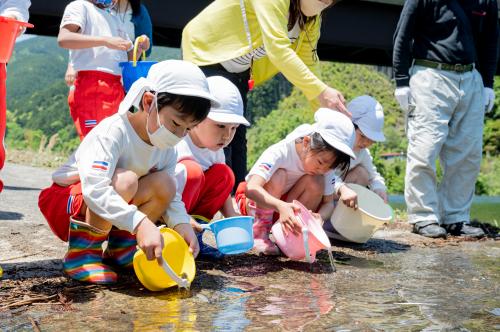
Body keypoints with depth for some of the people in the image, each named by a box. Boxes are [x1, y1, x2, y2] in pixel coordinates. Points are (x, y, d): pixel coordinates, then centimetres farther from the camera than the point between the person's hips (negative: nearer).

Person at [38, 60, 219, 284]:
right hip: (64, 203, -7)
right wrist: (140, 223, -51)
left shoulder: (166, 150, -4)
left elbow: (170, 197, -5)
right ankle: (81, 253, -18)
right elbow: (94, 189, -42)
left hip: (110, 219, 7)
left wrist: (181, 224, -27)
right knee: (124, 180, -34)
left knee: (164, 183, -16)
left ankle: (120, 248, -1)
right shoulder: (112, 132, -29)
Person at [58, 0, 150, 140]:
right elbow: (63, 38, -13)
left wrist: (139, 48, 8)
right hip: (91, 86, -7)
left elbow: (128, 58, 31)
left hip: (118, 89, 8)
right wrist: (105, 40, -20)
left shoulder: (115, 19, 28)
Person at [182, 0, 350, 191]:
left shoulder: (312, 19, -3)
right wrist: (321, 91, -45)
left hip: (238, 71, 8)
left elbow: (309, 63, -1)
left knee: (237, 141, 5)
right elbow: (277, 48, -40)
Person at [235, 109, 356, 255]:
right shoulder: (280, 153, -32)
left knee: (315, 182, -24)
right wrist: (281, 206, -62)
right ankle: (259, 232, -19)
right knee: (278, 175, -34)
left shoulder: (325, 161, -15)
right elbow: (251, 189, -46)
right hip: (256, 204, -4)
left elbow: (328, 202, -11)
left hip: (288, 206, 4)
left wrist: (318, 218, -34)